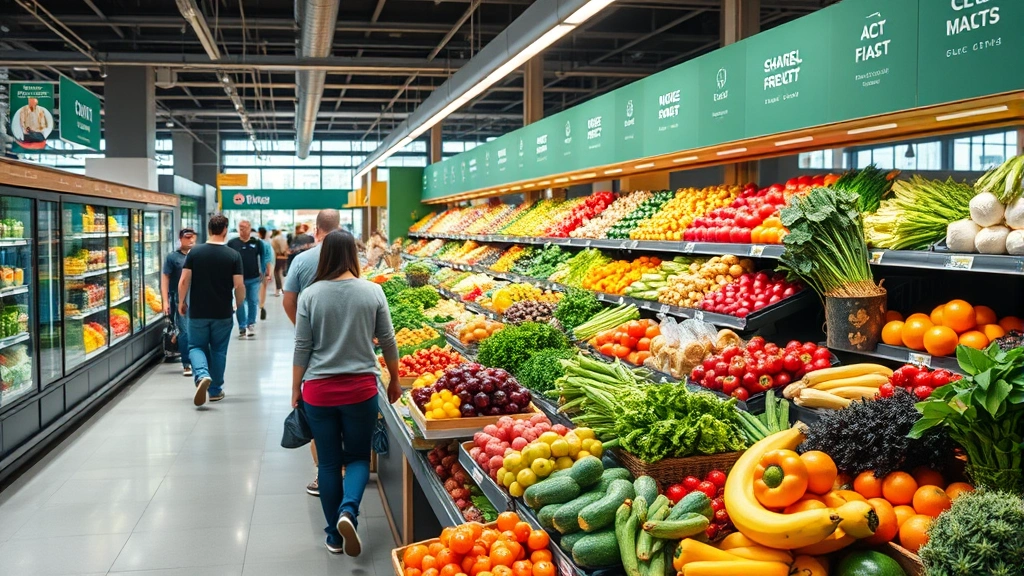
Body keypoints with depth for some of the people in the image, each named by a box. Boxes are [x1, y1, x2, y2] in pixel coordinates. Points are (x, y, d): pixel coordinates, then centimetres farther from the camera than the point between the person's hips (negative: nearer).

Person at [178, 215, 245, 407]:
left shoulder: (194, 252, -4)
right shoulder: (233, 255, -7)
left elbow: (184, 280, -6)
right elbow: (239, 285, -9)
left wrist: (182, 302, 8)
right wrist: (239, 304, 9)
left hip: (197, 312, 0)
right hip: (222, 313, 0)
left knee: (196, 346, 14)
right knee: (218, 351, 13)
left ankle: (202, 375, -14)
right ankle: (215, 390, 18)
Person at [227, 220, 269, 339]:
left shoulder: (257, 242, 0)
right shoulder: (232, 243, -1)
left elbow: (263, 258, 6)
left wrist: (265, 273, 1)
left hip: (254, 278, 0)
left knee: (253, 302, 7)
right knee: (240, 304, 5)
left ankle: (251, 324, 23)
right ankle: (242, 327, 12)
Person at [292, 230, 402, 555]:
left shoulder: (311, 295, -6)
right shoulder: (372, 291, -5)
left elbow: (302, 348, -3)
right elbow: (388, 342, 2)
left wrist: (295, 389, 10)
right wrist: (394, 381, 16)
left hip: (318, 390, 0)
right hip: (361, 388, 0)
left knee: (329, 462, 12)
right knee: (358, 456, 15)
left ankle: (334, 536, 20)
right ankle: (348, 510, -12)